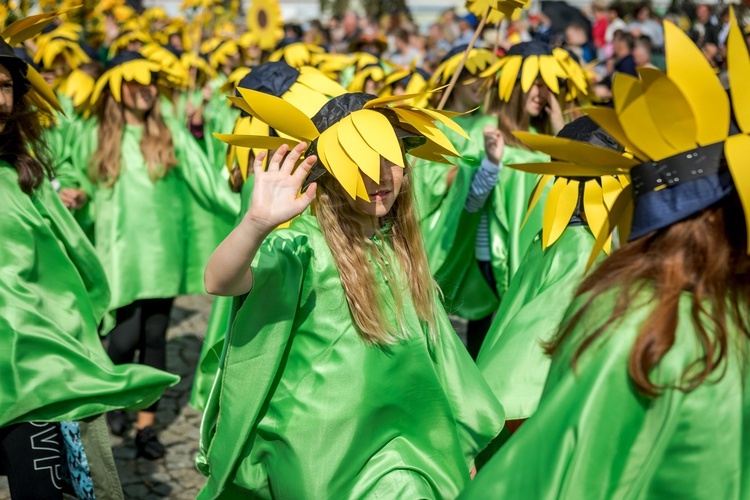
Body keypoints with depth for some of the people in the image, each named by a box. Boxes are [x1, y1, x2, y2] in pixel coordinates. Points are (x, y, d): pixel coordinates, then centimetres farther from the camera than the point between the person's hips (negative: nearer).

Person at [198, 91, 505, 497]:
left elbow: (430, 342, 14)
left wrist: (460, 444, 17)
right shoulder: (305, 244, -15)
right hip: (321, 444, -6)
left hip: (396, 433, 6)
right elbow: (219, 282, -32)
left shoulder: (401, 249, 5)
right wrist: (258, 222, -51)